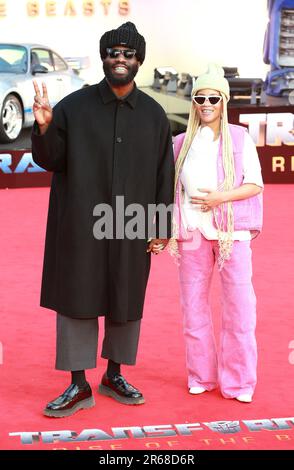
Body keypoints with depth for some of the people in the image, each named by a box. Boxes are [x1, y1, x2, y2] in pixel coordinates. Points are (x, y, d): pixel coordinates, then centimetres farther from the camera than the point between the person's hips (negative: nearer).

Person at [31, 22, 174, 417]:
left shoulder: (154, 114, 3)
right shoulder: (74, 106, -2)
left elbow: (164, 175, 6)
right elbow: (50, 160, -3)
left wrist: (162, 228, 3)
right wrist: (44, 128, -23)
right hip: (80, 225, -2)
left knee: (126, 302, 10)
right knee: (77, 299, 1)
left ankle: (114, 376, 28)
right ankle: (79, 386, 11)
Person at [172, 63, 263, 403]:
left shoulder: (239, 139, 3)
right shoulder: (183, 142, 10)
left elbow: (256, 185, -1)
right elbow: (173, 190, 13)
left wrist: (221, 197, -15)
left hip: (231, 231, -3)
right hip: (192, 232, 3)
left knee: (239, 304, -5)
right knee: (193, 305, 6)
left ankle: (238, 381, 5)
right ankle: (201, 375, 20)